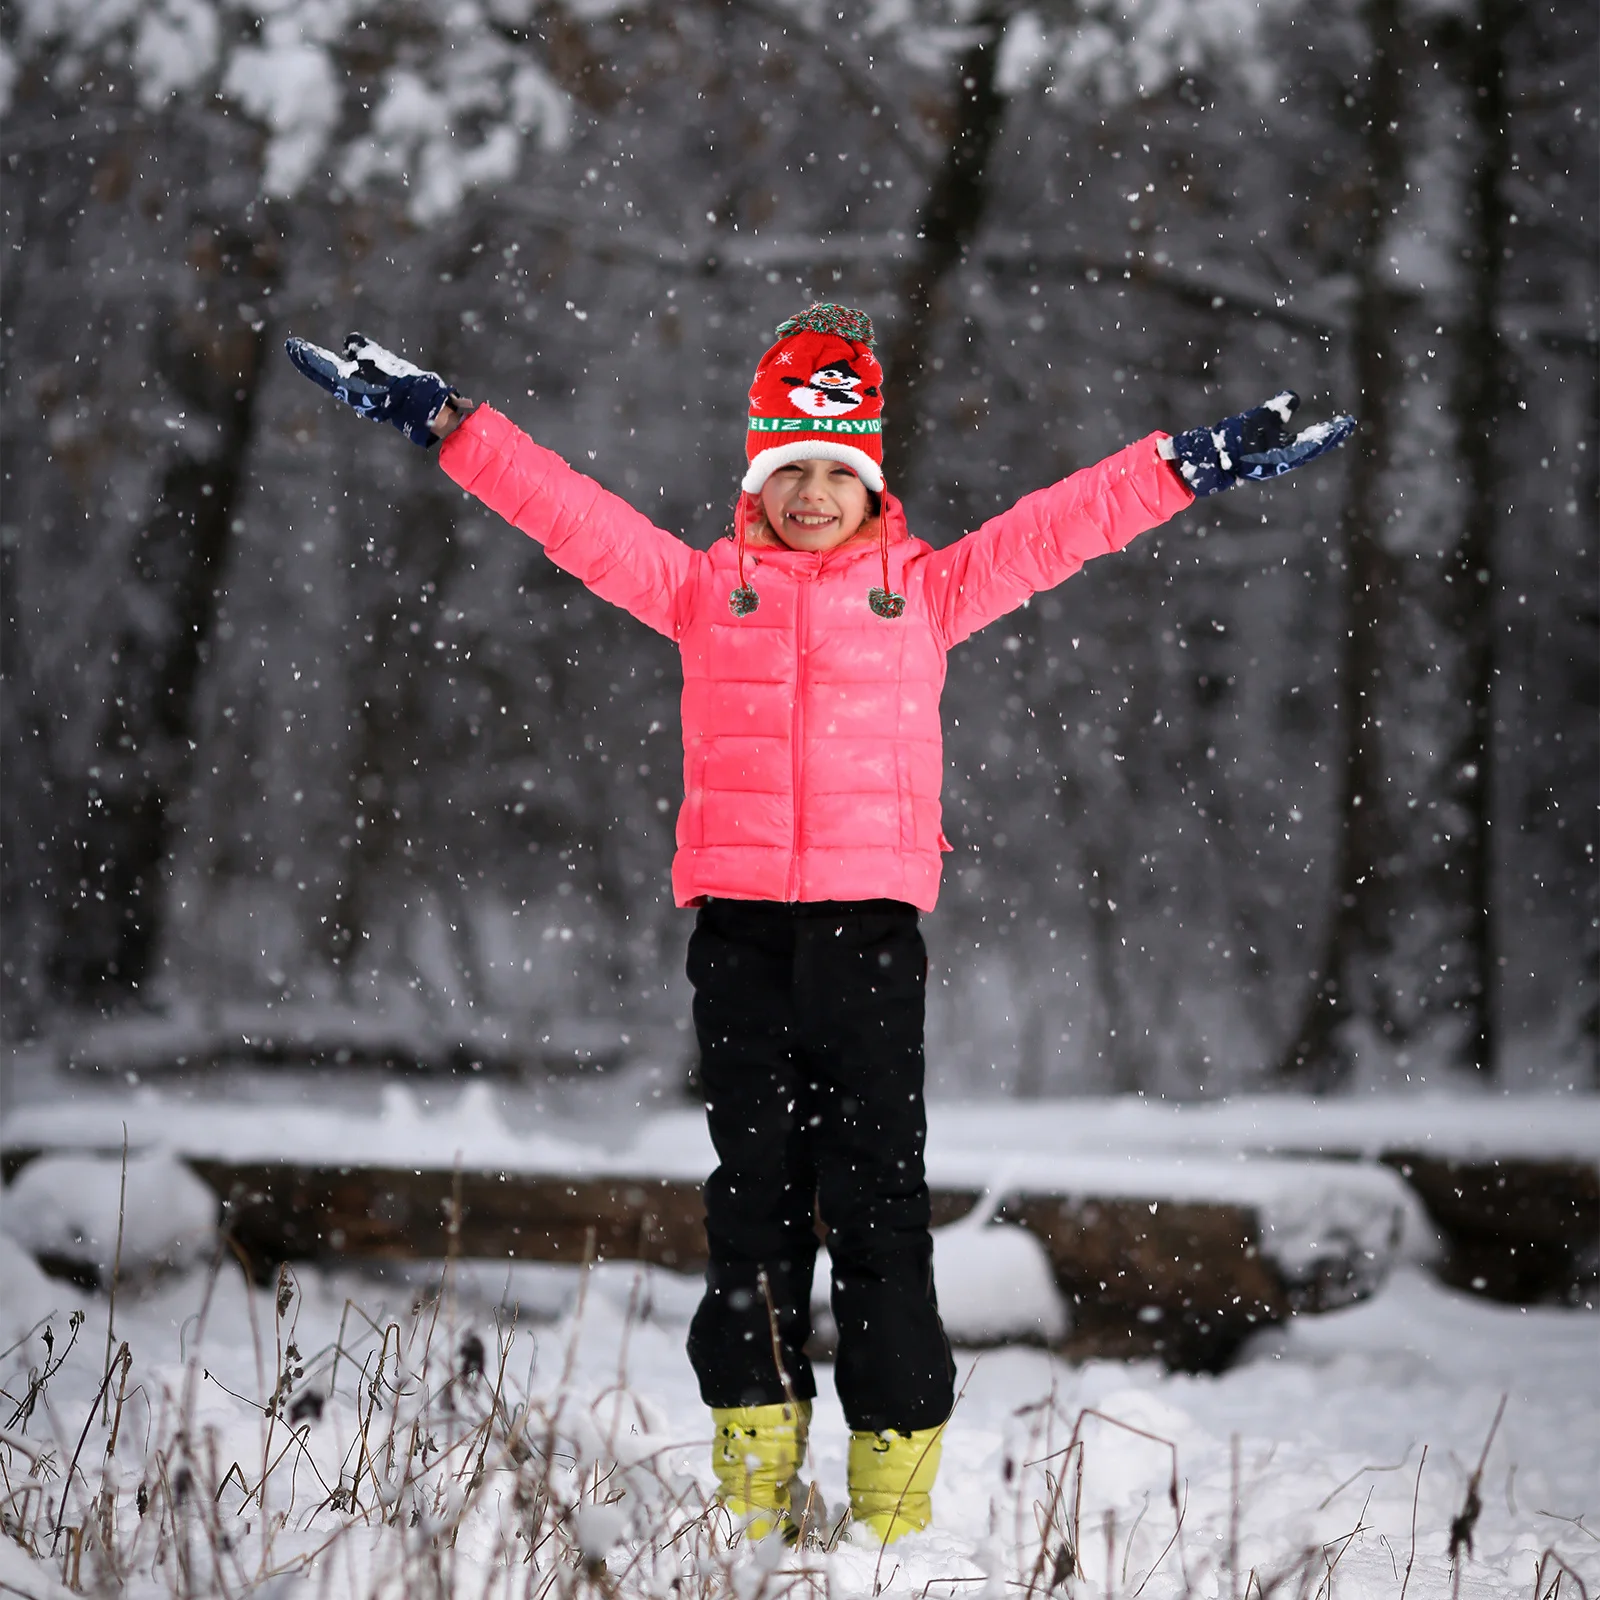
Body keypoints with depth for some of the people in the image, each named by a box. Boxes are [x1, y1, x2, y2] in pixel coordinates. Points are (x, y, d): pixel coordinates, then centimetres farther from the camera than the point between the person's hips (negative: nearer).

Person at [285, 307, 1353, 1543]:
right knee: (755, 1186, 3)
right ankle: (757, 1464, 8)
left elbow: (1059, 526, 15)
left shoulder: (927, 588, 13)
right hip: (739, 922, 1)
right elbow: (570, 512, 13)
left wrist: (1195, 466, 12)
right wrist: (443, 421, 10)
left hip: (872, 920, -1)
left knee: (880, 1195, -3)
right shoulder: (702, 586, 14)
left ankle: (897, 1484, 0)